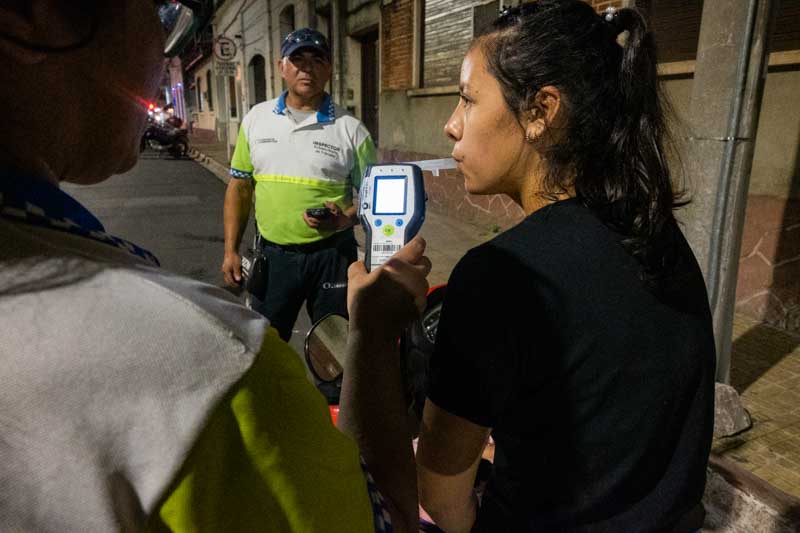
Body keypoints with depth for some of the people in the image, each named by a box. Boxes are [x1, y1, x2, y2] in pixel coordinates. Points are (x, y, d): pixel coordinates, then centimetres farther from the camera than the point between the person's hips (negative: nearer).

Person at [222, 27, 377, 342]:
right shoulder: (256, 119, 4)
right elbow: (240, 187, 9)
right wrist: (230, 250, 5)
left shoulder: (350, 128, -4)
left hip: (332, 255, -2)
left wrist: (345, 220, -20)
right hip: (273, 254, 2)